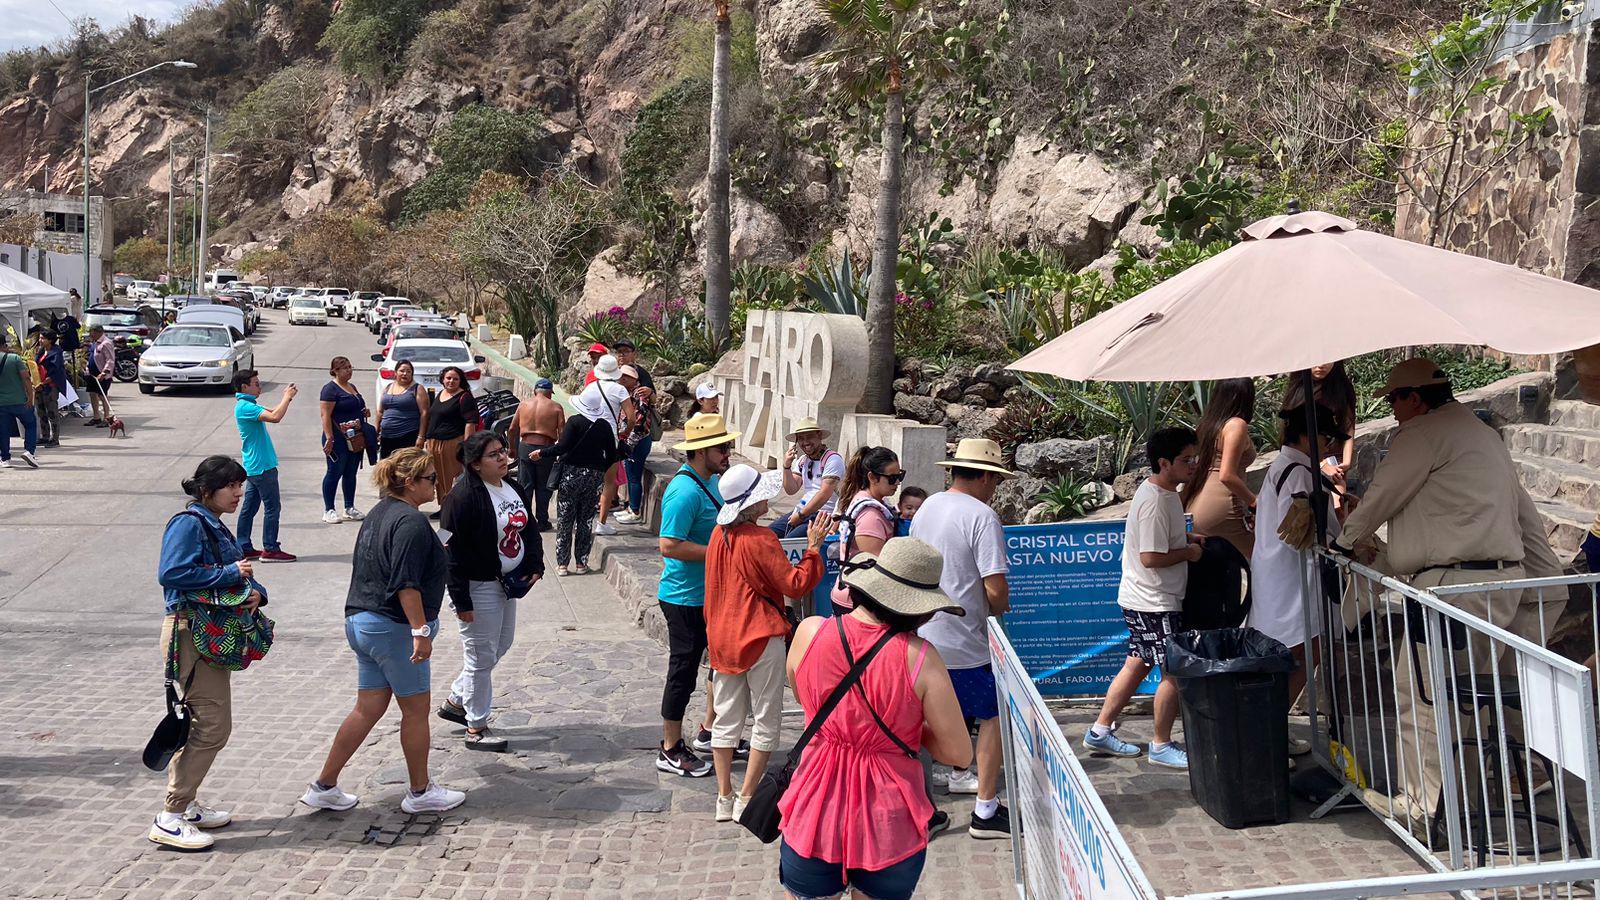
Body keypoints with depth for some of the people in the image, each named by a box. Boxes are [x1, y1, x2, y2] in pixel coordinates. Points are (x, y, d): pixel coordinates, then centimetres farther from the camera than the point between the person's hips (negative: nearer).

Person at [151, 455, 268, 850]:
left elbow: (239, 576, 18)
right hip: (189, 632, -10)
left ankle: (187, 806, 27)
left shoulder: (215, 527, 16)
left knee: (201, 723, 16)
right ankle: (169, 819, -6)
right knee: (213, 725, -11)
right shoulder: (189, 523, -13)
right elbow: (171, 573, -26)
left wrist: (255, 591, -6)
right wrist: (231, 574, -21)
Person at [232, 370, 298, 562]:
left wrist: (287, 397, 5)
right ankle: (270, 550, -1)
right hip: (262, 466, -10)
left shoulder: (249, 405, 13)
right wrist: (287, 397, -18)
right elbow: (274, 417, -30)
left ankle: (243, 548, 17)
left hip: (254, 466, 10)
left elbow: (272, 412, 21)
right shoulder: (245, 407, -18)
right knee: (273, 507, -4)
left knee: (249, 507, 12)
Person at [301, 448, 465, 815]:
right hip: (394, 628, -9)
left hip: (361, 620, 9)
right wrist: (421, 631, -23)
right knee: (416, 710, 5)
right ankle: (421, 792, 16)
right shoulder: (411, 522, -17)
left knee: (368, 709, 13)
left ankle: (323, 786, 15)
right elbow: (406, 584, -23)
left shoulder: (378, 514, 13)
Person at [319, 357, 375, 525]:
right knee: (334, 473, -3)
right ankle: (328, 511, 4)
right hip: (338, 440, -8)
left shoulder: (353, 388, 16)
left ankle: (349, 509, 19)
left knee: (351, 473, 12)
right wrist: (329, 438, -23)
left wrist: (365, 412, 8)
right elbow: (326, 415, -17)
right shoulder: (330, 389, -11)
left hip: (355, 439, 8)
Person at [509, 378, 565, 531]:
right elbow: (561, 433, -5)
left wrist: (512, 448, 19)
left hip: (525, 448, 2)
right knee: (543, 488, 9)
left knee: (525, 486, 9)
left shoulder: (524, 404, 6)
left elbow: (512, 430, 7)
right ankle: (542, 522, 13)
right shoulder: (556, 407, -2)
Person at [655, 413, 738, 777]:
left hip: (712, 593, 10)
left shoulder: (713, 481, 8)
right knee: (684, 669, 1)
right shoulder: (685, 491, -23)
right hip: (686, 597, -10)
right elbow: (669, 545, -29)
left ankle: (712, 728, 38)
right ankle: (671, 750, 14)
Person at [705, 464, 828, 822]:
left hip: (721, 638, 7)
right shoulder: (760, 539, -18)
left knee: (727, 718, 13)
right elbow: (795, 585, -14)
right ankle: (747, 800, 4)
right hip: (761, 638, -7)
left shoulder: (719, 534, 4)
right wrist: (813, 547, -8)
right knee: (767, 720, 5)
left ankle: (724, 799, 16)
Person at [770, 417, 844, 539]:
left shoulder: (832, 459, -10)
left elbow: (825, 494, -17)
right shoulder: (802, 461, 15)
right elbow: (791, 490, 12)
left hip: (824, 515, -8)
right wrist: (787, 466, -3)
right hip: (801, 512, 8)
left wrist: (801, 515, -14)